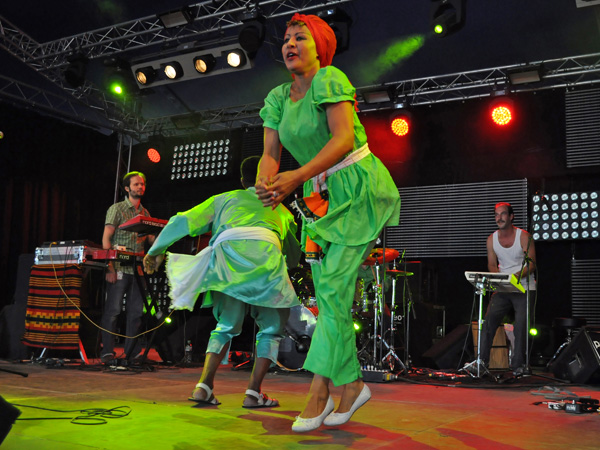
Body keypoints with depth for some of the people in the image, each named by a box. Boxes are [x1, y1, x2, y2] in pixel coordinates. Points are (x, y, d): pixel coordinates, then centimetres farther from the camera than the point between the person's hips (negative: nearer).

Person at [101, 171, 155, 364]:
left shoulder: (145, 213, 17)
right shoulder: (117, 209, 0)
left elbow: (151, 238, 16)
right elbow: (106, 238, -6)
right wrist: (110, 268, -15)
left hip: (138, 268, 6)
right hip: (119, 268, -5)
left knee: (136, 312, 6)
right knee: (113, 310, -5)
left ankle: (132, 352, 14)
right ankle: (107, 352, 0)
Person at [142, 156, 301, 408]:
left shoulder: (225, 199, 33)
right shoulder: (278, 207, 36)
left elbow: (183, 221, 25)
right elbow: (294, 254, 45)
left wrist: (156, 251, 32)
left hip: (226, 250, 1)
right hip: (265, 253, -1)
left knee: (226, 326, 19)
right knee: (271, 328, 14)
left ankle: (204, 387, 7)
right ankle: (253, 393, 5)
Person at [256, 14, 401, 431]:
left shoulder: (330, 79, -11)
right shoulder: (278, 98, 10)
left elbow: (344, 137, -22)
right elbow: (270, 154, 3)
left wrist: (297, 176, -30)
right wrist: (265, 184, -20)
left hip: (359, 188, -7)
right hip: (321, 197, 7)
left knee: (333, 284, -14)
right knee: (325, 290, 4)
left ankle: (320, 389, -7)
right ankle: (351, 384, 15)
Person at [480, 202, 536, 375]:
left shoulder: (524, 237, -6)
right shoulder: (492, 239, 6)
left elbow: (532, 264, -8)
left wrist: (517, 276, -24)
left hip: (524, 288, -3)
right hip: (502, 290, 3)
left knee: (521, 325, -11)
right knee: (489, 320, -11)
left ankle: (518, 364, 2)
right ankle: (481, 360, -5)